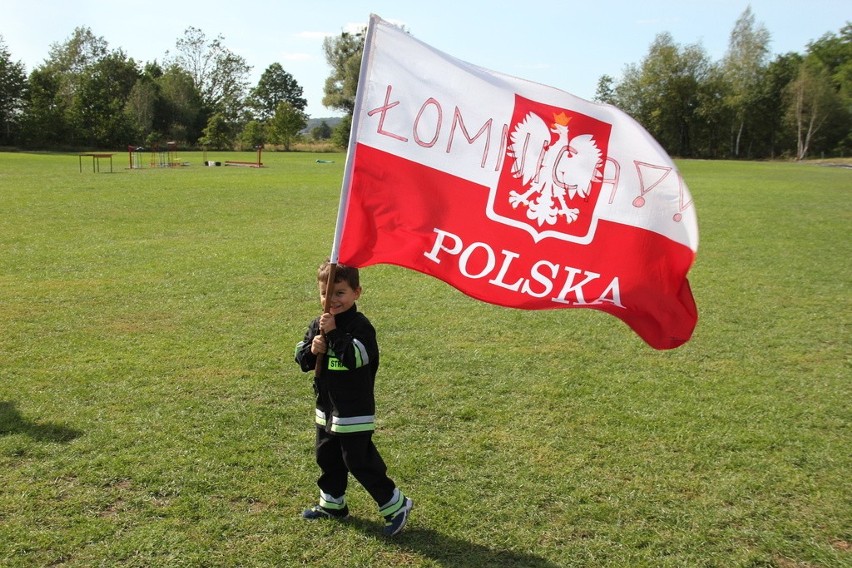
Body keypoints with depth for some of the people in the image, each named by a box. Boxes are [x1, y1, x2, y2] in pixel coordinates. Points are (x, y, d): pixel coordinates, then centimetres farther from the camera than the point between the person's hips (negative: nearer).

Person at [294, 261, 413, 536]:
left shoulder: (360, 326, -17)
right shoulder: (317, 325, 5)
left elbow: (356, 357, -30)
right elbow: (301, 358, 6)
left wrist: (333, 333, -29)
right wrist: (312, 350, -16)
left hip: (354, 410, -8)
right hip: (327, 407, 8)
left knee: (360, 461, -4)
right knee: (328, 458, 20)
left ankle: (395, 504, 9)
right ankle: (332, 504, 39)